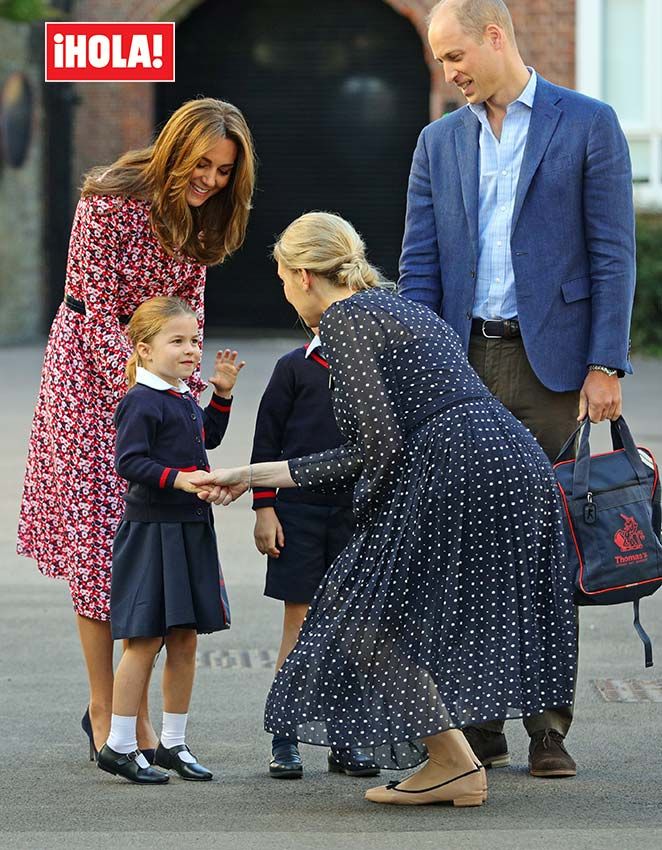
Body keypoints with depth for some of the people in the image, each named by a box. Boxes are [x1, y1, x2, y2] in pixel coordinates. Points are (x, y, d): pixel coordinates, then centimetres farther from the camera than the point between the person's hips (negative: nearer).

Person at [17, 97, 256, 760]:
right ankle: (104, 710, 2)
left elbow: (188, 313, 9)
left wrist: (190, 393, -3)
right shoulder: (111, 202, -18)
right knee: (97, 538, -5)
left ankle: (133, 707, 10)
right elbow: (99, 313, -19)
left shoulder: (198, 217, 3)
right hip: (92, 375, -6)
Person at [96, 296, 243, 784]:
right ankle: (119, 746, 0)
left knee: (185, 639, 11)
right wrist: (177, 478, -28)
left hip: (191, 531, 9)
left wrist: (222, 393, 21)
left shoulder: (185, 400, 13)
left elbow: (207, 438, 31)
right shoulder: (140, 403, -14)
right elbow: (129, 461, -20)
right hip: (151, 529, -9)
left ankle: (173, 743, 19)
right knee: (146, 639, -6)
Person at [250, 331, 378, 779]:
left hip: (355, 511, 3)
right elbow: (268, 437, 0)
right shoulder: (296, 367, -1)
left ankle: (344, 741, 12)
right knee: (299, 623, 0)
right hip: (298, 510, -3)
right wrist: (264, 507, -5)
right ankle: (284, 742, 6)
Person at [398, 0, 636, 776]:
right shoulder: (439, 143, 13)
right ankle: (480, 725, 8)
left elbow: (613, 253, -3)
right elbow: (419, 265, 9)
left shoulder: (587, 125, 0)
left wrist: (606, 365, -10)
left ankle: (548, 727, 5)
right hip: (464, 365, 4)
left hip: (550, 362, -3)